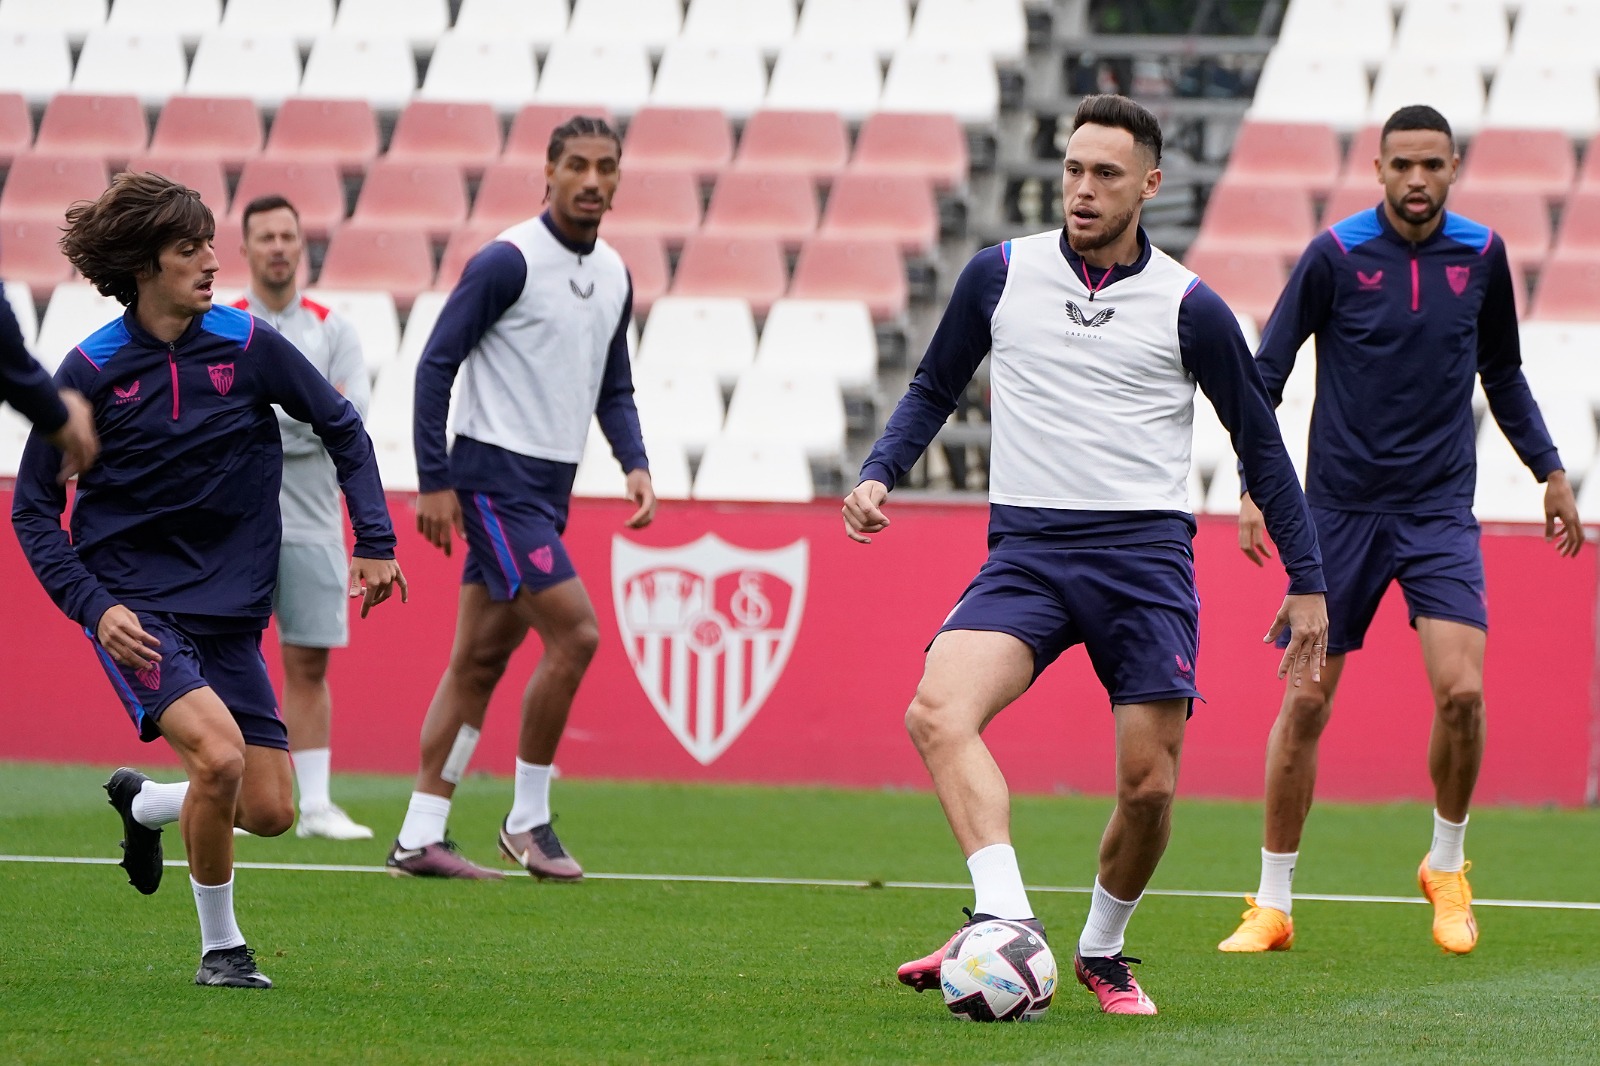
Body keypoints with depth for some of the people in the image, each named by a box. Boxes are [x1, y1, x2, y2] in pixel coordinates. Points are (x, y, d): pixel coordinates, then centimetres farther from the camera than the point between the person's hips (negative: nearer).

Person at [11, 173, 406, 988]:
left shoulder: (247, 345, -3)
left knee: (268, 812, 0)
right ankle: (220, 945, -6)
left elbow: (342, 428, 11)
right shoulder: (90, 371, -9)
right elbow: (33, 509, -3)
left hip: (229, 612, 4)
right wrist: (94, 606, -15)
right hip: (136, 607, -4)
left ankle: (143, 805, 33)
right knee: (219, 753, -27)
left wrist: (375, 541, 2)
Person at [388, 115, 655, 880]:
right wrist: (433, 480, -13)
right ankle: (528, 820, -2)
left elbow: (613, 387, 22)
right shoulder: (509, 262, -12)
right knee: (575, 632, -15)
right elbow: (437, 363, -11)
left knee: (481, 659, 8)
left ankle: (419, 837, 10)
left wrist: (635, 465, 5)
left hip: (548, 488, 8)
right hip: (496, 478, -8)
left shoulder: (614, 276, 12)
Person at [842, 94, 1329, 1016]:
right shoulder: (1002, 274, 6)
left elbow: (1261, 444, 9)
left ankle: (1102, 951, 21)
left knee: (1150, 784, -4)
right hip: (1026, 551, 1)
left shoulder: (1189, 308, 1)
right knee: (939, 711, -26)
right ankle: (1007, 921, -35)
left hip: (1145, 556, -1)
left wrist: (1307, 583, 9)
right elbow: (936, 388, 21)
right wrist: (880, 473, 3)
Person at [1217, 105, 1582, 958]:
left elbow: (1503, 374, 19)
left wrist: (1549, 471, 17)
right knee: (1304, 703, -1)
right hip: (1341, 506, -1)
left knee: (1460, 693, -15)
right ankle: (1273, 903, 11)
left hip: (1440, 509, 1)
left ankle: (1446, 868, 9)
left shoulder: (1481, 255, 3)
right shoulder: (1335, 254, -6)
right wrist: (1254, 485, -11)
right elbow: (1266, 370, -2)